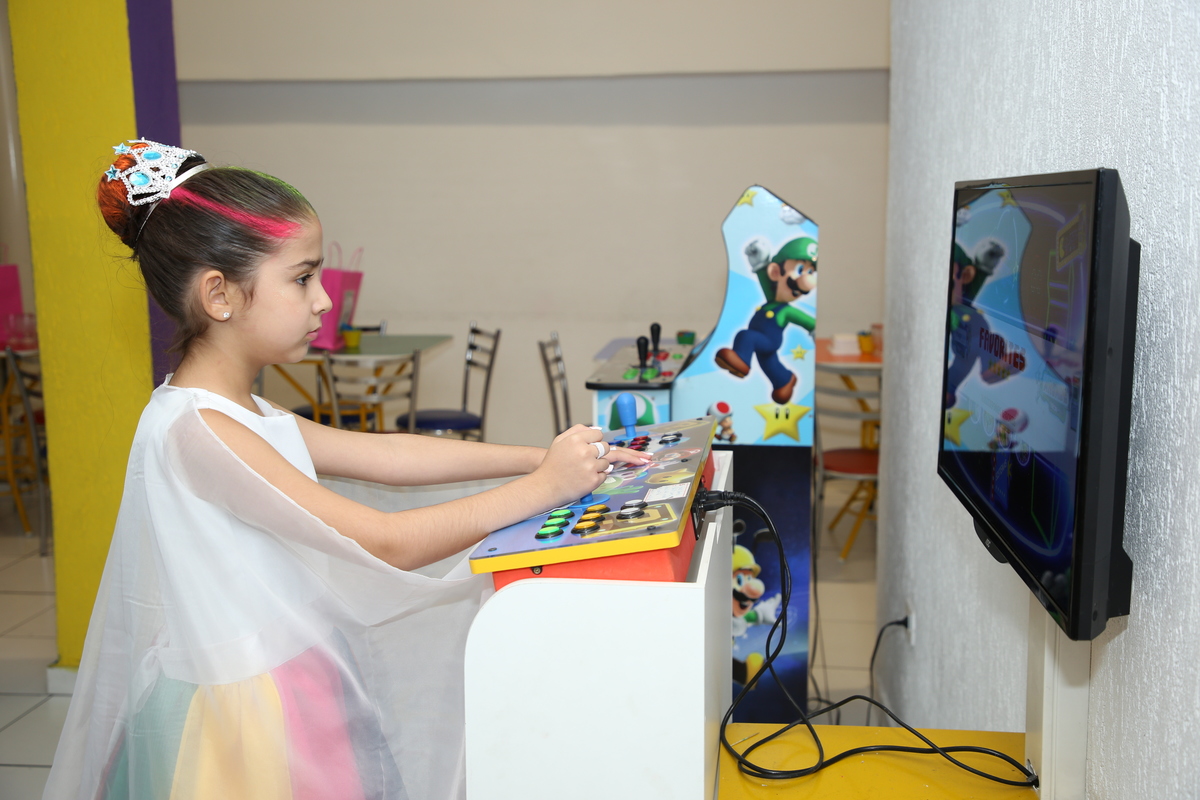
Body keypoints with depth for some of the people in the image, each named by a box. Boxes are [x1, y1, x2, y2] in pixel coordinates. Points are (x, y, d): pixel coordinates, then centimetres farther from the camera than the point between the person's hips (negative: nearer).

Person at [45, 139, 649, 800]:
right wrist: (544, 486, -20)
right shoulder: (199, 430, -24)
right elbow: (388, 543, -26)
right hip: (253, 713, -8)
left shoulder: (239, 412, 6)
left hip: (298, 679, 8)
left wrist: (542, 455, -2)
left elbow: (382, 453, 4)